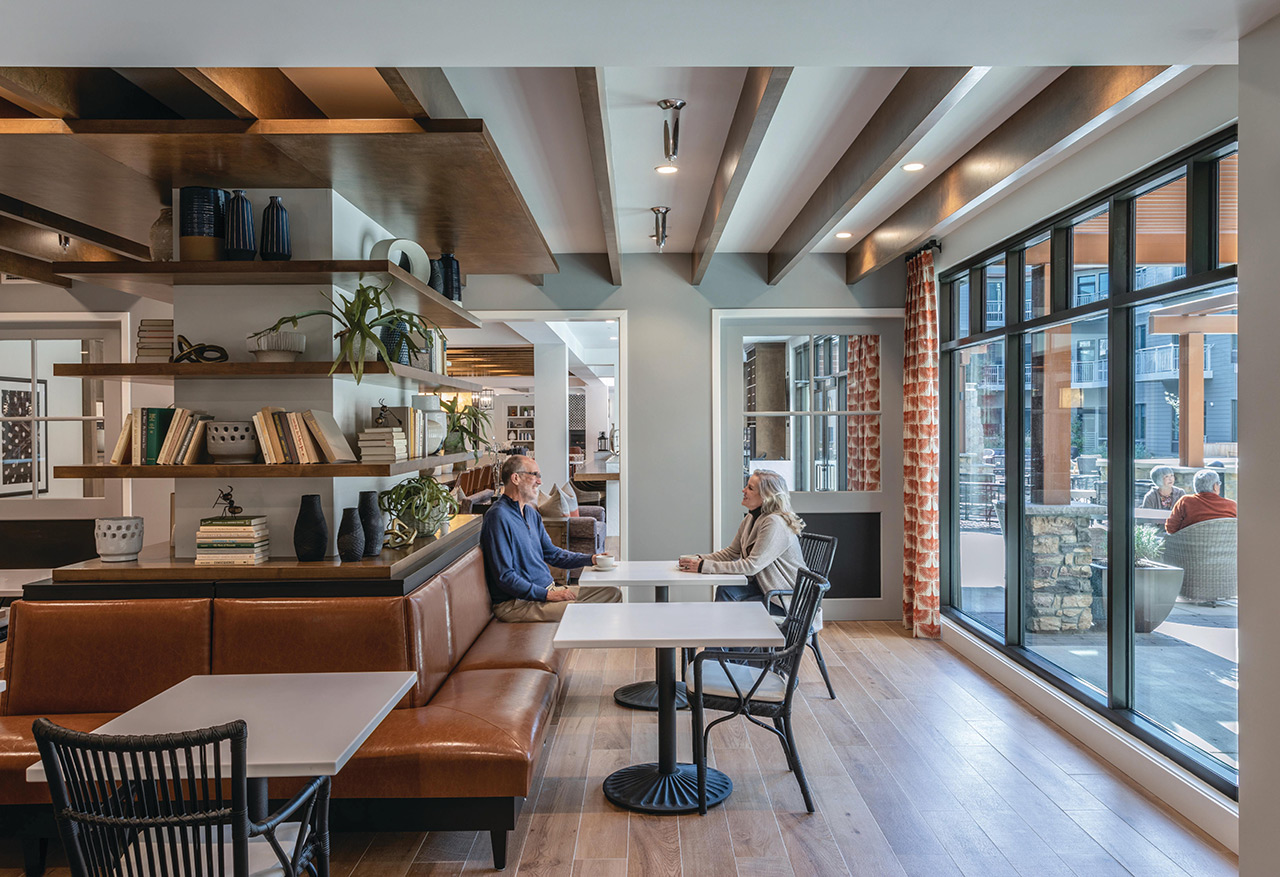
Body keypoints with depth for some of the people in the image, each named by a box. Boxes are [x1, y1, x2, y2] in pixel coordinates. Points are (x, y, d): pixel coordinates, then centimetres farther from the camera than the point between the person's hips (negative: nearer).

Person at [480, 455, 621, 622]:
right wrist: (547, 595, -22)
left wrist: (590, 559, 11)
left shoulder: (531, 512, 16)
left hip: (548, 590, 10)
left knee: (613, 594, 3)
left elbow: (551, 553, 24)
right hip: (517, 602, -10)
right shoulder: (498, 516, -16)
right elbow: (505, 577, -20)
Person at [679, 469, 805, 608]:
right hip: (762, 584, 7)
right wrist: (699, 559, -7)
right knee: (725, 590, -15)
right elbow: (731, 552, 10)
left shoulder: (774, 523, -25)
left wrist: (704, 566, -27)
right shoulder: (750, 519, 5)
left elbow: (752, 566, -27)